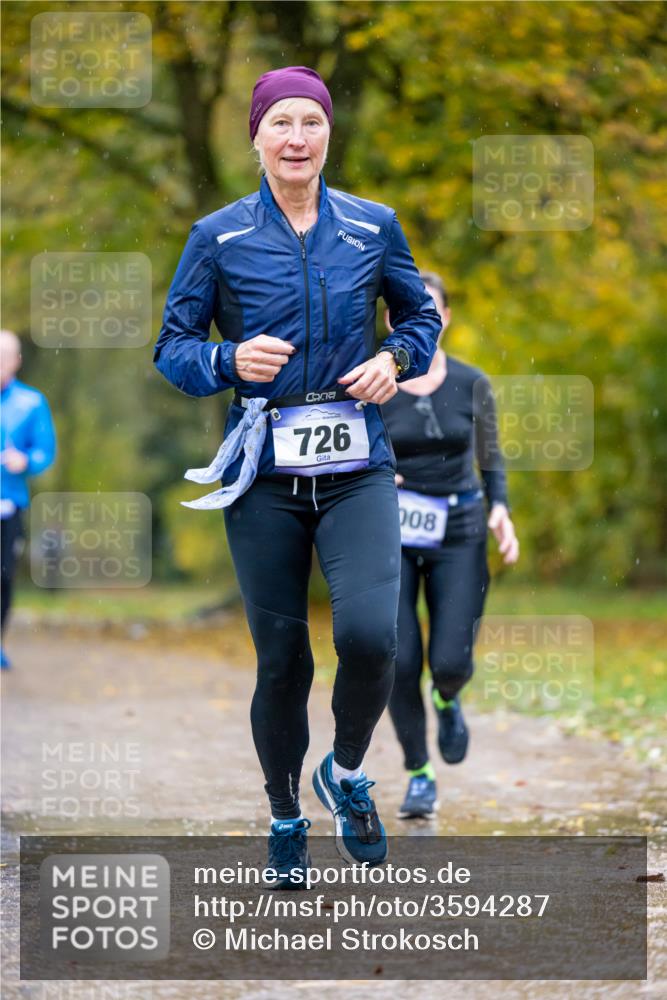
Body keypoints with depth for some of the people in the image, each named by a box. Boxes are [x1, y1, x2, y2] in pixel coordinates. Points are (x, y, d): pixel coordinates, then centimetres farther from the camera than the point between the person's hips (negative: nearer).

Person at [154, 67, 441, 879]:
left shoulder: (373, 228, 6)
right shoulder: (219, 238, 2)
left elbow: (421, 316, 19)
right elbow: (172, 346, 5)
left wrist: (396, 359, -2)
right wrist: (229, 361, -15)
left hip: (356, 468, 0)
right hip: (263, 474, 0)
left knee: (369, 632, -20)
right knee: (281, 659, 4)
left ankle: (346, 772, 9)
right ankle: (284, 818, 26)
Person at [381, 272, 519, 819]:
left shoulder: (472, 384, 0)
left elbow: (490, 458, 11)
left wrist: (499, 508, -7)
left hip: (459, 533, 1)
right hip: (392, 534, -1)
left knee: (451, 663, -10)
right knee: (399, 664, -10)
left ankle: (447, 700, 30)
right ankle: (420, 778, 10)